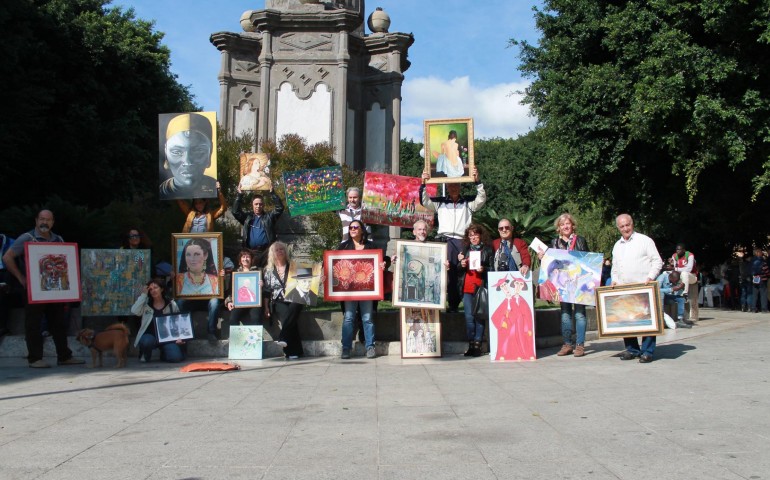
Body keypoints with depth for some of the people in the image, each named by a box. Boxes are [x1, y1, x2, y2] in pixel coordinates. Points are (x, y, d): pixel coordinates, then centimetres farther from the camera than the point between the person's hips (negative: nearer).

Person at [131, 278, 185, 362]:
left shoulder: (171, 305, 4)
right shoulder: (146, 304, 5)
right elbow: (134, 311, -15)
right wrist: (143, 294, -11)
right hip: (150, 336, 0)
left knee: (176, 357, -24)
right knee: (146, 341, -38)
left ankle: (164, 353, 15)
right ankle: (145, 355, 0)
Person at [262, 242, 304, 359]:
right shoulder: (268, 270, 16)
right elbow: (266, 290, 12)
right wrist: (266, 307, 2)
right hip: (278, 301, 0)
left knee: (292, 310, -35)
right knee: (286, 314, -30)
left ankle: (283, 338, -46)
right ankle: (294, 350, -34)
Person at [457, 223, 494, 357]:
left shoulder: (488, 250, 6)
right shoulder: (465, 250, 18)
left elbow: (493, 268, 3)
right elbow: (459, 271, 22)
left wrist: (484, 269, -16)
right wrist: (461, 265, 0)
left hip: (481, 287, -3)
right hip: (467, 287, 3)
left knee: (479, 316, -5)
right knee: (469, 317, -1)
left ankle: (477, 345, -2)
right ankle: (471, 345, 1)